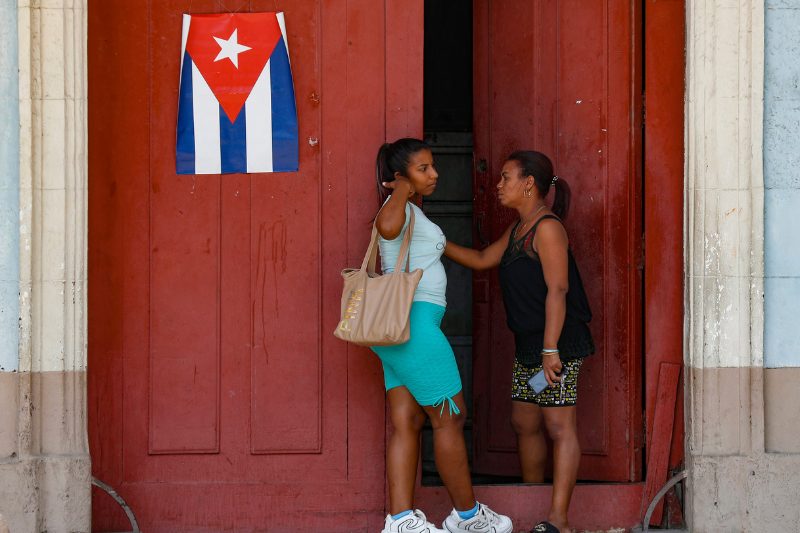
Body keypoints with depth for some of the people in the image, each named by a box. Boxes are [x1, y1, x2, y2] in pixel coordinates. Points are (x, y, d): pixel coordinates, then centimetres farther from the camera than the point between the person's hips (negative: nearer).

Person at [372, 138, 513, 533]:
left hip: (399, 329, 10)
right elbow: (387, 227, -35)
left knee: (407, 422, 3)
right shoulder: (400, 208, -11)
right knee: (451, 418, 0)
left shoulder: (409, 212, 21)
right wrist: (402, 190, -20)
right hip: (414, 322, -10)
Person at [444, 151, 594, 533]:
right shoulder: (517, 230, 17)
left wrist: (550, 349, -24)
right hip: (528, 344, 10)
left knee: (559, 426, -9)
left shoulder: (547, 228, -13)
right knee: (524, 424, 13)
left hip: (559, 343, -10)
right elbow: (482, 259, 28)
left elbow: (557, 290, -19)